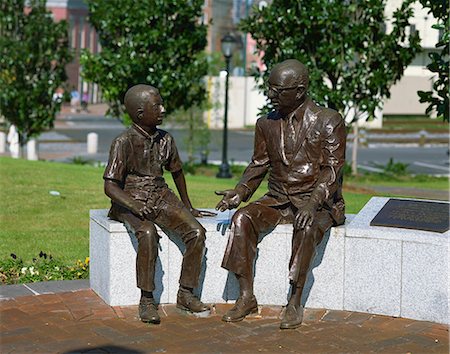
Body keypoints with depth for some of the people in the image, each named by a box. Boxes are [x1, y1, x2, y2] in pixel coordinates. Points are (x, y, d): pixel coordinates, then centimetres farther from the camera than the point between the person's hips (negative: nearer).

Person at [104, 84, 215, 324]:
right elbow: (110, 186, -15)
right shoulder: (124, 143, -11)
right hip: (131, 200, -5)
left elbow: (176, 172, 23)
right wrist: (135, 206, -31)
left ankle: (185, 293, -6)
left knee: (196, 232, -17)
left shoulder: (165, 140, 6)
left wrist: (188, 206, 28)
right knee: (148, 234, -36)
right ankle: (146, 300, -25)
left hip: (161, 197, 6)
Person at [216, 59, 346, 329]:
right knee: (243, 218, -24)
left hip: (318, 202, -4)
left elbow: (333, 169, -11)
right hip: (278, 199, 4)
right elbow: (259, 165, 14)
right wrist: (240, 192, -5)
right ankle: (246, 297, -19)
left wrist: (313, 203, -26)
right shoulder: (267, 123, 10)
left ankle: (295, 303, -27)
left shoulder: (328, 121, -5)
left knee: (306, 227, -37)